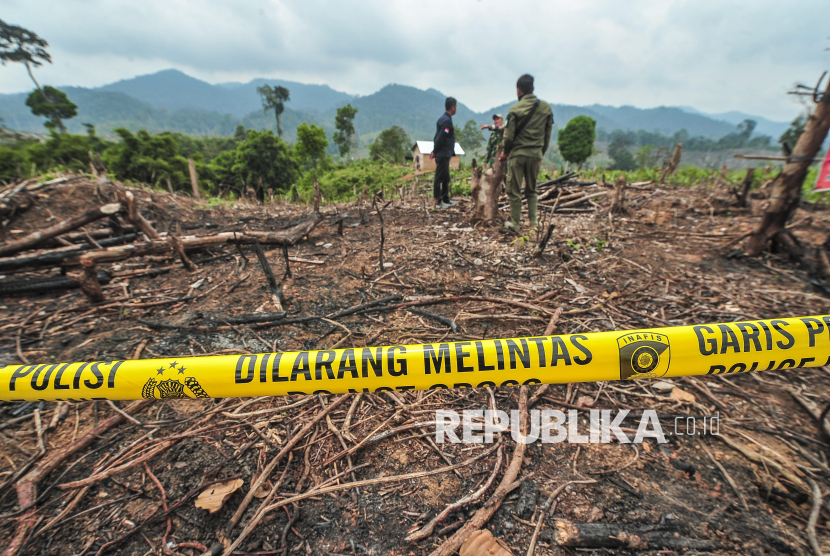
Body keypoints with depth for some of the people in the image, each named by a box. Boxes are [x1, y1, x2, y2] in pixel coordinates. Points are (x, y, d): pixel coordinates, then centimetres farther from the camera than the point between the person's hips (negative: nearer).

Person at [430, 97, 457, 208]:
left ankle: (445, 199, 23)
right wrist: (435, 152, -14)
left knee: (446, 178, 15)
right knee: (439, 177, -4)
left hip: (444, 154, 10)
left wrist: (435, 151, 13)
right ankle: (438, 201, 1)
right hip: (443, 155, -10)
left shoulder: (444, 118, 16)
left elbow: (438, 137, 16)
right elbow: (440, 138, -21)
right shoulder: (447, 120, -16)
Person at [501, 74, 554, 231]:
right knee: (531, 190, 16)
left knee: (514, 191, 4)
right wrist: (541, 153, 18)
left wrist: (505, 152, 8)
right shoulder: (546, 107, 6)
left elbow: (509, 136, -8)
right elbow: (548, 134, 8)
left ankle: (514, 223, 8)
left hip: (517, 154, -4)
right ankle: (533, 222, 14)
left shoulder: (515, 109, -7)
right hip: (536, 155, 4)